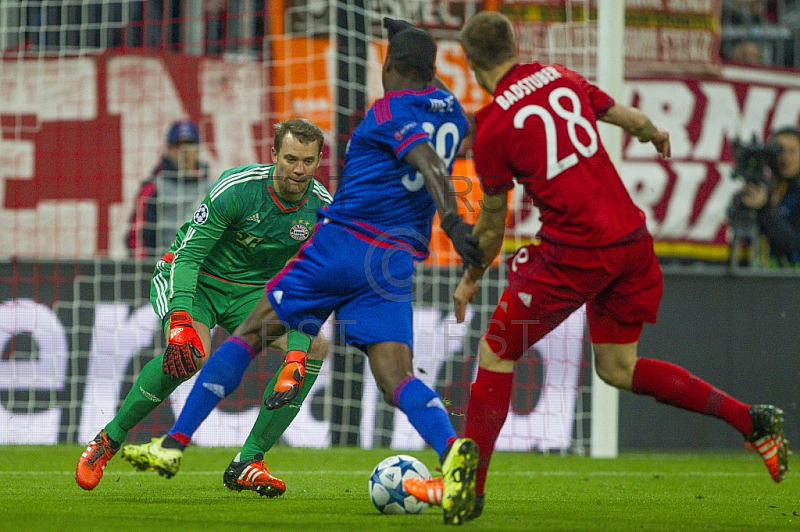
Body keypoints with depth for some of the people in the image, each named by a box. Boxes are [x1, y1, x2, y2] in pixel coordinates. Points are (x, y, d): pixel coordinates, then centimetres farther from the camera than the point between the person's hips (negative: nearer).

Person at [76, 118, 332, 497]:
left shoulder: (322, 208, -13)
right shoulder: (236, 188, -25)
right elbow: (189, 254, -26)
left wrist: (298, 348, -26)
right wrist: (180, 321, -39)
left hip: (253, 291, 5)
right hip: (195, 279, -5)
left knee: (316, 347, -18)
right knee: (191, 352, -35)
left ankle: (247, 463, -13)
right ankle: (107, 441, -16)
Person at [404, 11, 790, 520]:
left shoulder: (493, 126, -7)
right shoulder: (560, 77, 7)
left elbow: (493, 225, 3)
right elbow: (633, 120, 19)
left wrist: (470, 280, 19)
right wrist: (656, 135, 43)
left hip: (575, 253, -6)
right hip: (632, 239, 6)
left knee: (496, 354, 8)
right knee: (617, 368, 19)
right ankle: (754, 419, 11)